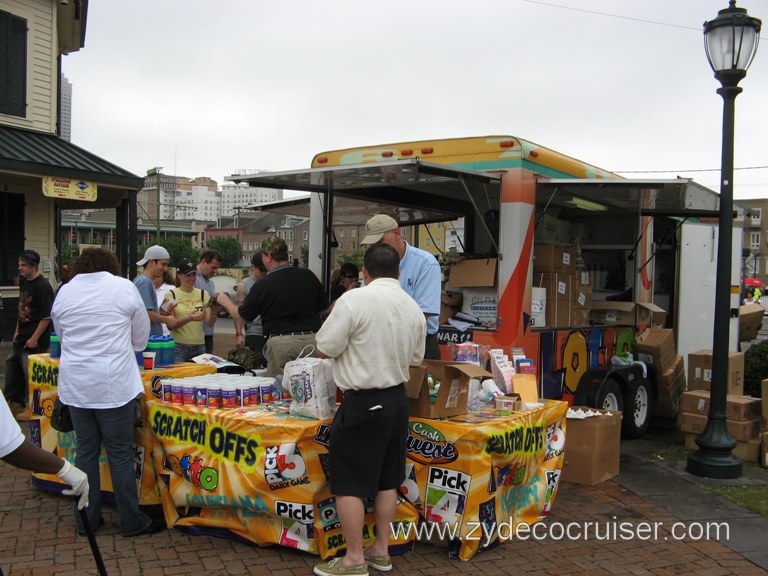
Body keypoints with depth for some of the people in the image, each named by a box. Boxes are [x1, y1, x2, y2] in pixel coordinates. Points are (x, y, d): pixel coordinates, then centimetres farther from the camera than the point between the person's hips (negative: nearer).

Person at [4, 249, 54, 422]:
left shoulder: (43, 286, -18)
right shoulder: (23, 281, 7)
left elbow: (46, 316, -20)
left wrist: (35, 338, -18)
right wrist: (17, 331, 17)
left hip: (34, 340, -9)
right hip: (22, 337, 9)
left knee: (31, 373, -1)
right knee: (12, 365, 16)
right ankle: (15, 402, 31)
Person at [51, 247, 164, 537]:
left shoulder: (64, 291, 4)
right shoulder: (124, 287, -5)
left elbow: (61, 334, 12)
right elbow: (140, 338, 3)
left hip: (75, 384, 4)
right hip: (113, 384, -4)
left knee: (86, 451, 15)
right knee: (120, 454, 4)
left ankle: (87, 519, 24)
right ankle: (132, 521, 13)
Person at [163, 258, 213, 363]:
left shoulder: (203, 294, 8)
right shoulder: (171, 295, 0)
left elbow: (209, 323, 2)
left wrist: (212, 311, -18)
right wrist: (189, 319, -22)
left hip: (199, 346, 3)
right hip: (178, 346, -3)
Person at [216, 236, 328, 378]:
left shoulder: (262, 285, -7)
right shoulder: (308, 276, 2)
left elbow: (242, 316, 8)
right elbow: (323, 307, 14)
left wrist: (225, 302, 27)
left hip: (281, 343, -3)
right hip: (312, 339, 4)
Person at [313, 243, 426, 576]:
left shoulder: (354, 299, -16)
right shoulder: (414, 308, 4)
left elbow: (324, 349, -14)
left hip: (363, 403, -7)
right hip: (398, 398, 7)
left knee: (349, 482, 4)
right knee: (387, 478, 17)